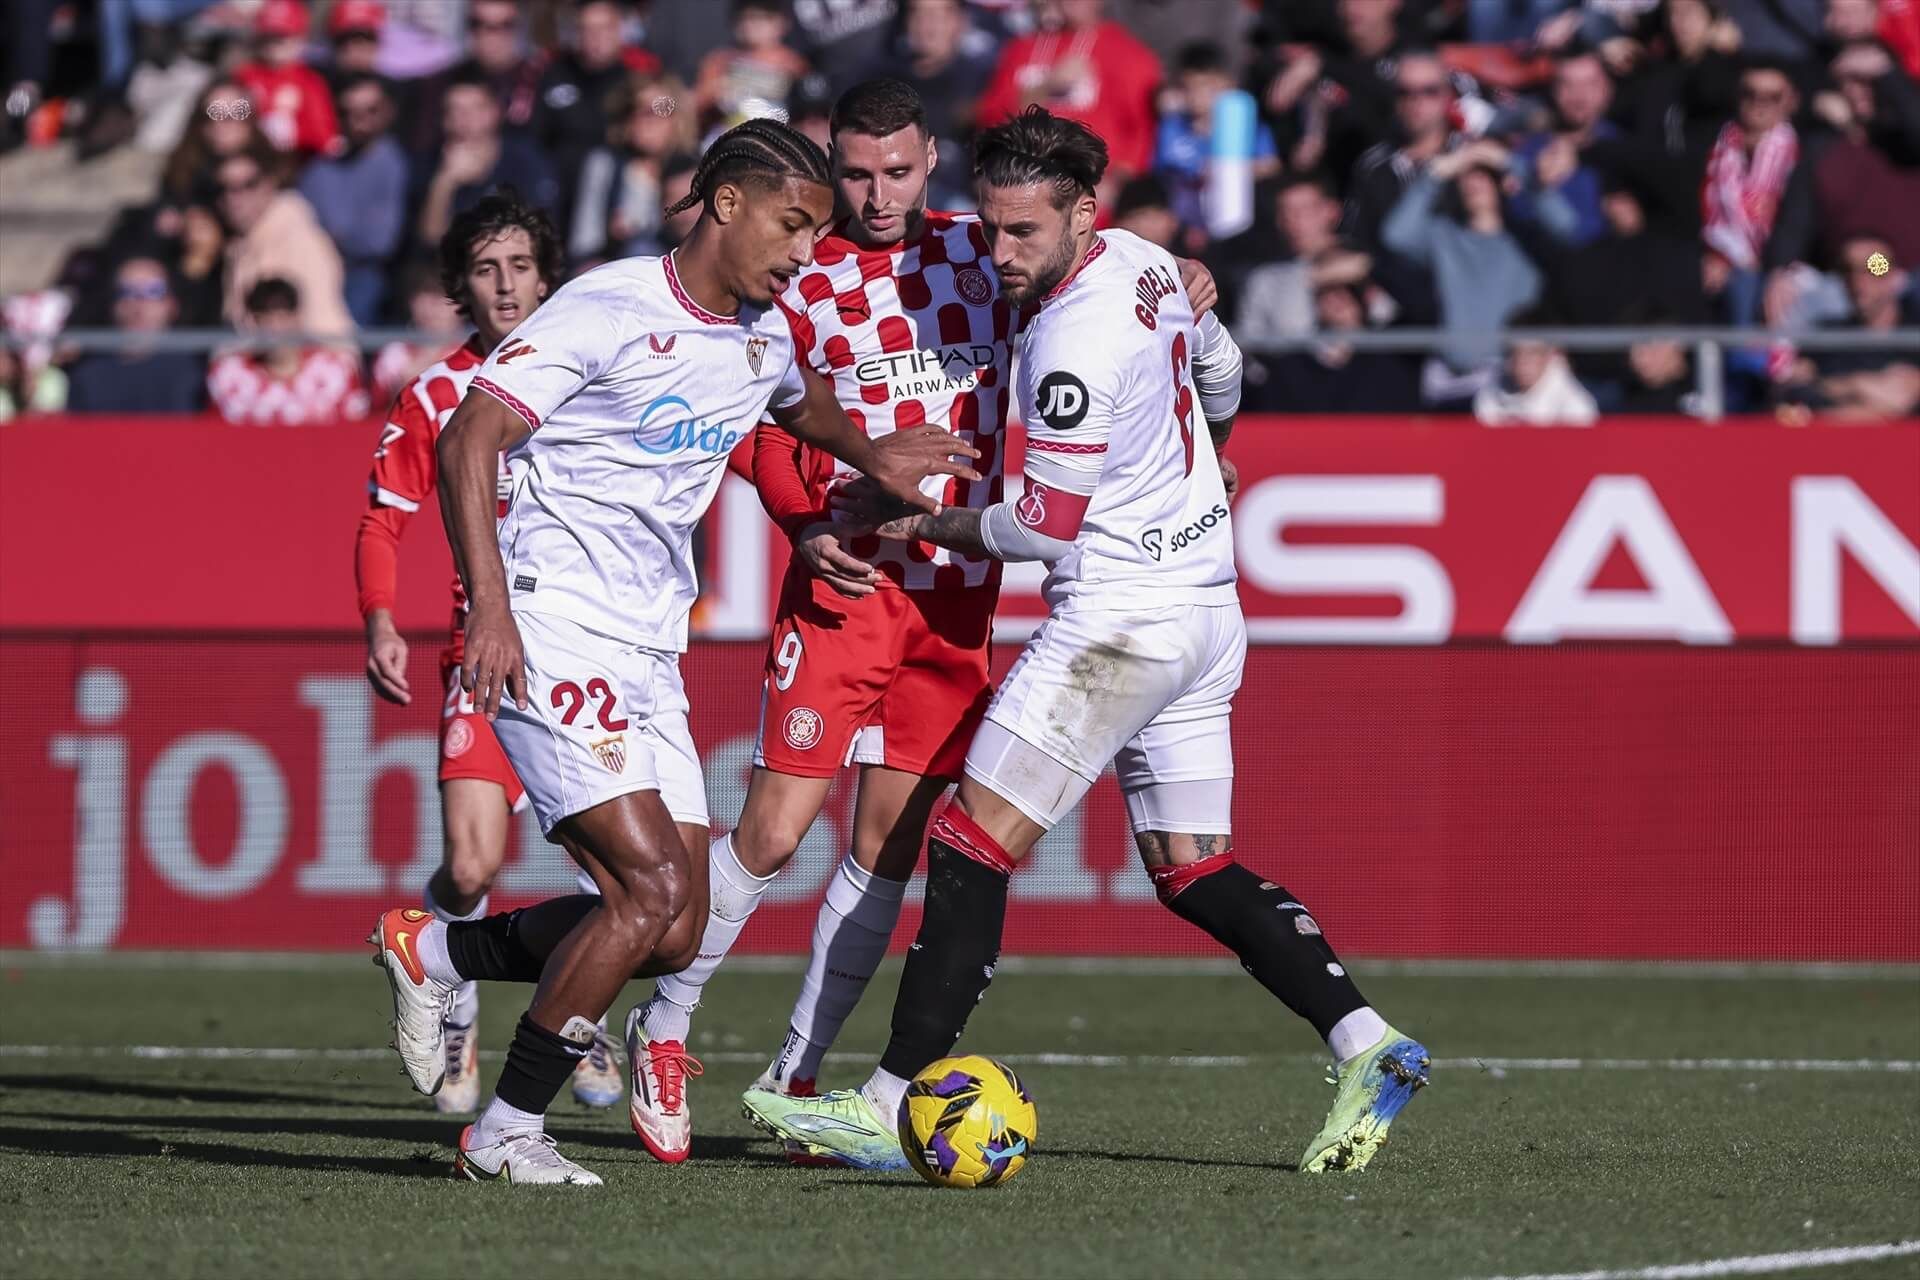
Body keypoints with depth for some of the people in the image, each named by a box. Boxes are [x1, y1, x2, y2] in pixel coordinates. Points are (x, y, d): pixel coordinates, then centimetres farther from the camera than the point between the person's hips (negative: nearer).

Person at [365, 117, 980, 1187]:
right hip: (554, 632, -8)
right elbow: (468, 439, -17)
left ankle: (433, 952, 20)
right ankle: (506, 1133, -7)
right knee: (655, 889, -18)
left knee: (673, 935, 0)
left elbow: (804, 405, 39)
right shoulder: (609, 310, -12)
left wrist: (872, 456, 20)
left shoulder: (767, 334, 12)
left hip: (651, 657, 8)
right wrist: (489, 608, -26)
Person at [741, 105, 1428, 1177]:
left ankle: (896, 1106, -10)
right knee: (1196, 874, 13)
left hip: (1120, 622, -10)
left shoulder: (1076, 341, -20)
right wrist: (1206, 456, 48)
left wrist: (930, 523, 0)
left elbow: (1049, 525, -16)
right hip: (1208, 613, 10)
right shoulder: (1142, 263, 7)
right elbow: (1219, 370, 27)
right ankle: (1366, 1043, 1)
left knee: (970, 848, -8)